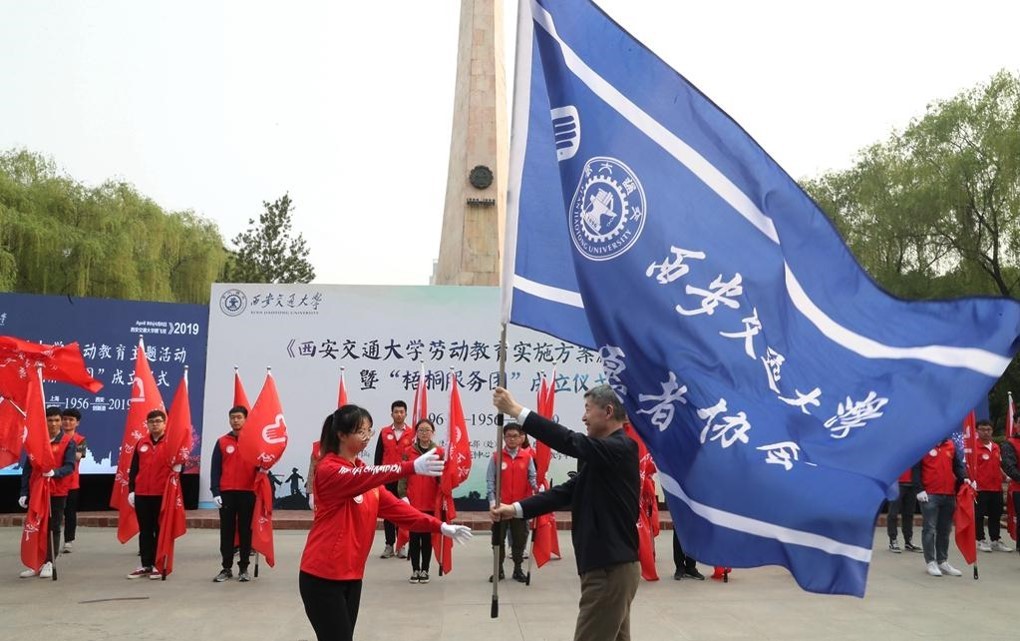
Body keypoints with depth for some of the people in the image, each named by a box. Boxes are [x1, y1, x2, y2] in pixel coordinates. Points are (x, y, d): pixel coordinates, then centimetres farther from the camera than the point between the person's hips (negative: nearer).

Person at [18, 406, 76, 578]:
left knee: (53, 528, 4)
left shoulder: (68, 442, -4)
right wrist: (24, 492, 0)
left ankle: (49, 563, 11)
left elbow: (69, 466, -11)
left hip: (58, 492, -3)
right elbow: (27, 468, 5)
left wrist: (54, 472, -31)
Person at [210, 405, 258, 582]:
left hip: (248, 492, -1)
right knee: (227, 531, 5)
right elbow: (215, 469, 5)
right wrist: (215, 492, -4)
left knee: (246, 530, 5)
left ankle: (244, 568, 12)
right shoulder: (222, 442, 6)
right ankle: (226, 568, 13)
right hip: (226, 493, 1)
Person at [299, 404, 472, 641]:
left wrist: (440, 526, -4)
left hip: (352, 575, 8)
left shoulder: (363, 471, 12)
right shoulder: (328, 470, -14)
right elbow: (364, 477, -33)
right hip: (322, 576, -8)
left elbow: (393, 506, 6)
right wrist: (411, 467, -45)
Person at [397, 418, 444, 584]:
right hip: (412, 502, 0)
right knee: (414, 537, 6)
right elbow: (403, 476, 1)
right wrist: (403, 496, -8)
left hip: (431, 503, 0)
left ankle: (425, 570, 18)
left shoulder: (440, 453, 1)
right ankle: (415, 570, 16)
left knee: (427, 537, 8)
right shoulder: (408, 452, 2)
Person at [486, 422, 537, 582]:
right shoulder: (496, 457, -1)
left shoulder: (528, 457, 2)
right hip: (501, 505, -1)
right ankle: (499, 570, 18)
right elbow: (490, 480, -3)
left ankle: (518, 569, 21)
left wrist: (536, 487, -21)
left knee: (520, 538, 8)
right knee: (499, 538, 6)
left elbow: (532, 477, 0)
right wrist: (492, 500, -12)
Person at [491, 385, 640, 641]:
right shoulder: (603, 453, 16)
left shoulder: (621, 448, -15)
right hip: (611, 566, 10)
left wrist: (516, 410, -26)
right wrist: (516, 509, -1)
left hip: (611, 569, -10)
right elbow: (568, 491, 10)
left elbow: (572, 442, -28)